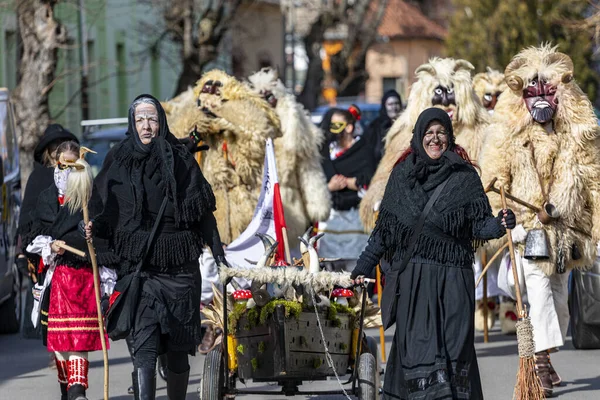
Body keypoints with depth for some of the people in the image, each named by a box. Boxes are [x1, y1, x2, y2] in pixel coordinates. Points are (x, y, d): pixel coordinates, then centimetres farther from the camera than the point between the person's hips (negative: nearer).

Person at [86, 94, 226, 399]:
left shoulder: (180, 160, 3)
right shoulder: (119, 165, 7)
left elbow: (204, 213, 2)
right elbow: (111, 216, 10)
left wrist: (219, 256, -5)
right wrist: (95, 228, -12)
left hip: (180, 268, 0)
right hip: (138, 268, 0)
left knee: (177, 350, 6)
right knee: (144, 347, -14)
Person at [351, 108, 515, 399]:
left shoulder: (464, 176, 5)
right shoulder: (402, 175, 10)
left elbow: (479, 226, 0)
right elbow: (385, 227, 13)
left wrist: (499, 225, -21)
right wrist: (365, 265, 8)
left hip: (452, 277, -1)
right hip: (412, 276, 1)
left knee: (454, 346, -6)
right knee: (419, 346, -6)